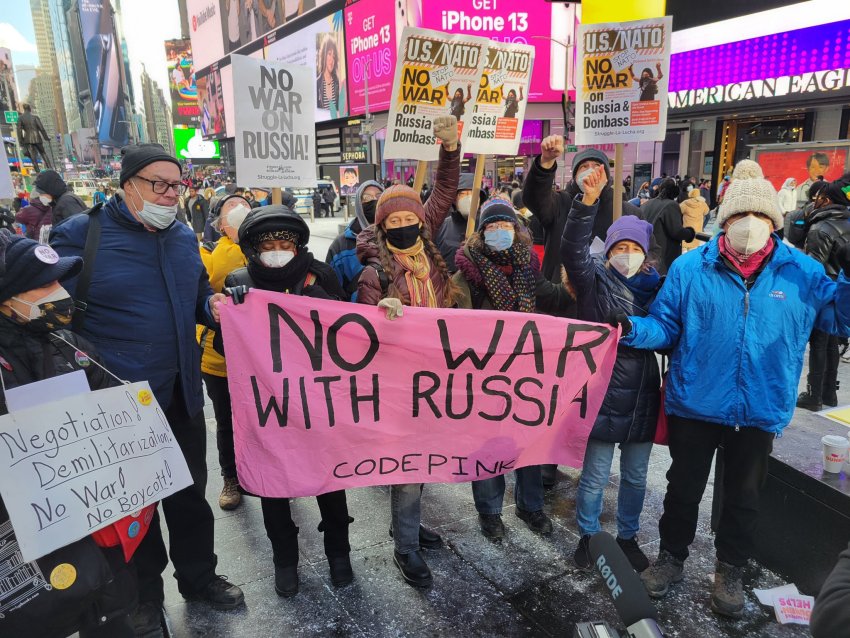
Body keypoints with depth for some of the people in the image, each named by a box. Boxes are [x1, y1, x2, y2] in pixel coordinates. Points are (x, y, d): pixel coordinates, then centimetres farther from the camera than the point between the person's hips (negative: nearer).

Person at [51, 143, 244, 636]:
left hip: (182, 393, 5)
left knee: (190, 492, 18)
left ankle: (198, 575, 40)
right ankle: (145, 591, 38)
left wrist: (213, 307, -4)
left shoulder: (185, 238, 7)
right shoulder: (81, 235, -10)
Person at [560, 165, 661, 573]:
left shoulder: (656, 287, 6)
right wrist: (588, 201, -37)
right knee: (595, 476, 8)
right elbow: (573, 249, -24)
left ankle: (628, 536, 39)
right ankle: (588, 536, 31)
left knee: (636, 476, 17)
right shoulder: (595, 280, -5)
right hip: (602, 395, -4)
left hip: (642, 397, 4)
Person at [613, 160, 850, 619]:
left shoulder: (802, 272, -3)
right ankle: (671, 557, 39)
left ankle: (730, 572, 42)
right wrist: (631, 329, -25)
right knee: (684, 487, 16)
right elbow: (665, 326, -6)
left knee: (743, 495, 19)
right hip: (694, 403, -1)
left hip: (761, 410, 2)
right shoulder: (690, 268, -8)